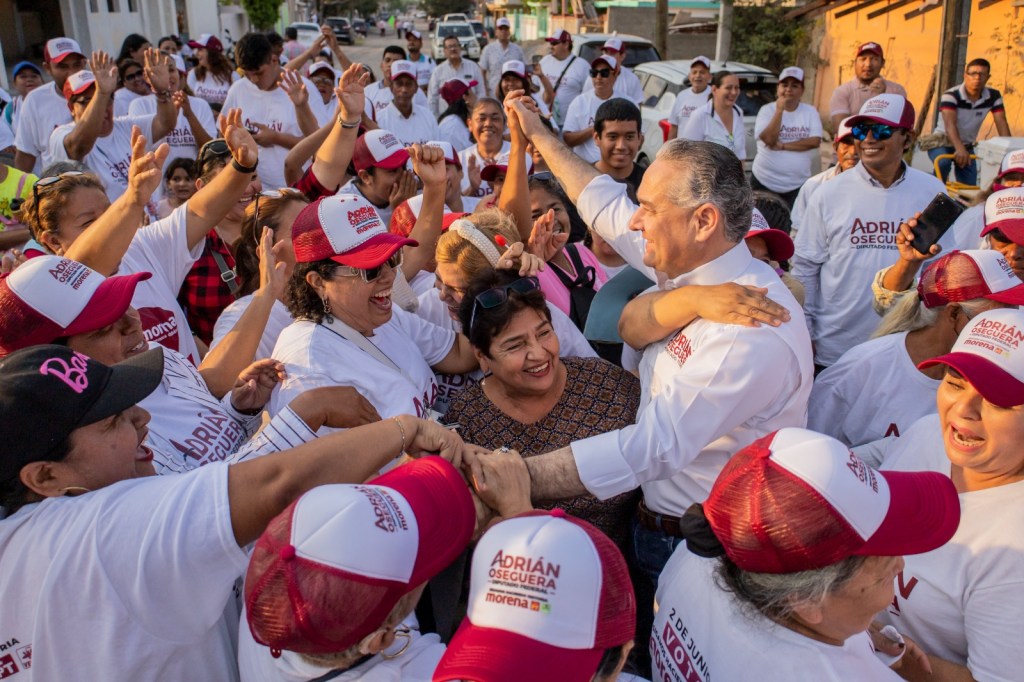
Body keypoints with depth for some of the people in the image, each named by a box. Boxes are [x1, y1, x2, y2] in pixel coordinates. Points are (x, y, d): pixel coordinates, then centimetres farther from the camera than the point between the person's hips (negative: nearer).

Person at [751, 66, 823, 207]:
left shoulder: (810, 112, 2)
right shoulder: (767, 110, -3)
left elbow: (815, 141, -11)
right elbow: (769, 139, -17)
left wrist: (782, 145, -14)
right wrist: (779, 110, -17)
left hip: (798, 185, 1)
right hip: (765, 181, -1)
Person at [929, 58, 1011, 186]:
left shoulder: (993, 96, -6)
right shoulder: (951, 95, -23)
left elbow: (1001, 123, -10)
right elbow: (950, 124, -37)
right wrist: (960, 149, -54)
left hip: (967, 146, 5)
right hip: (942, 143, -5)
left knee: (969, 187, -1)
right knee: (943, 163, -37)